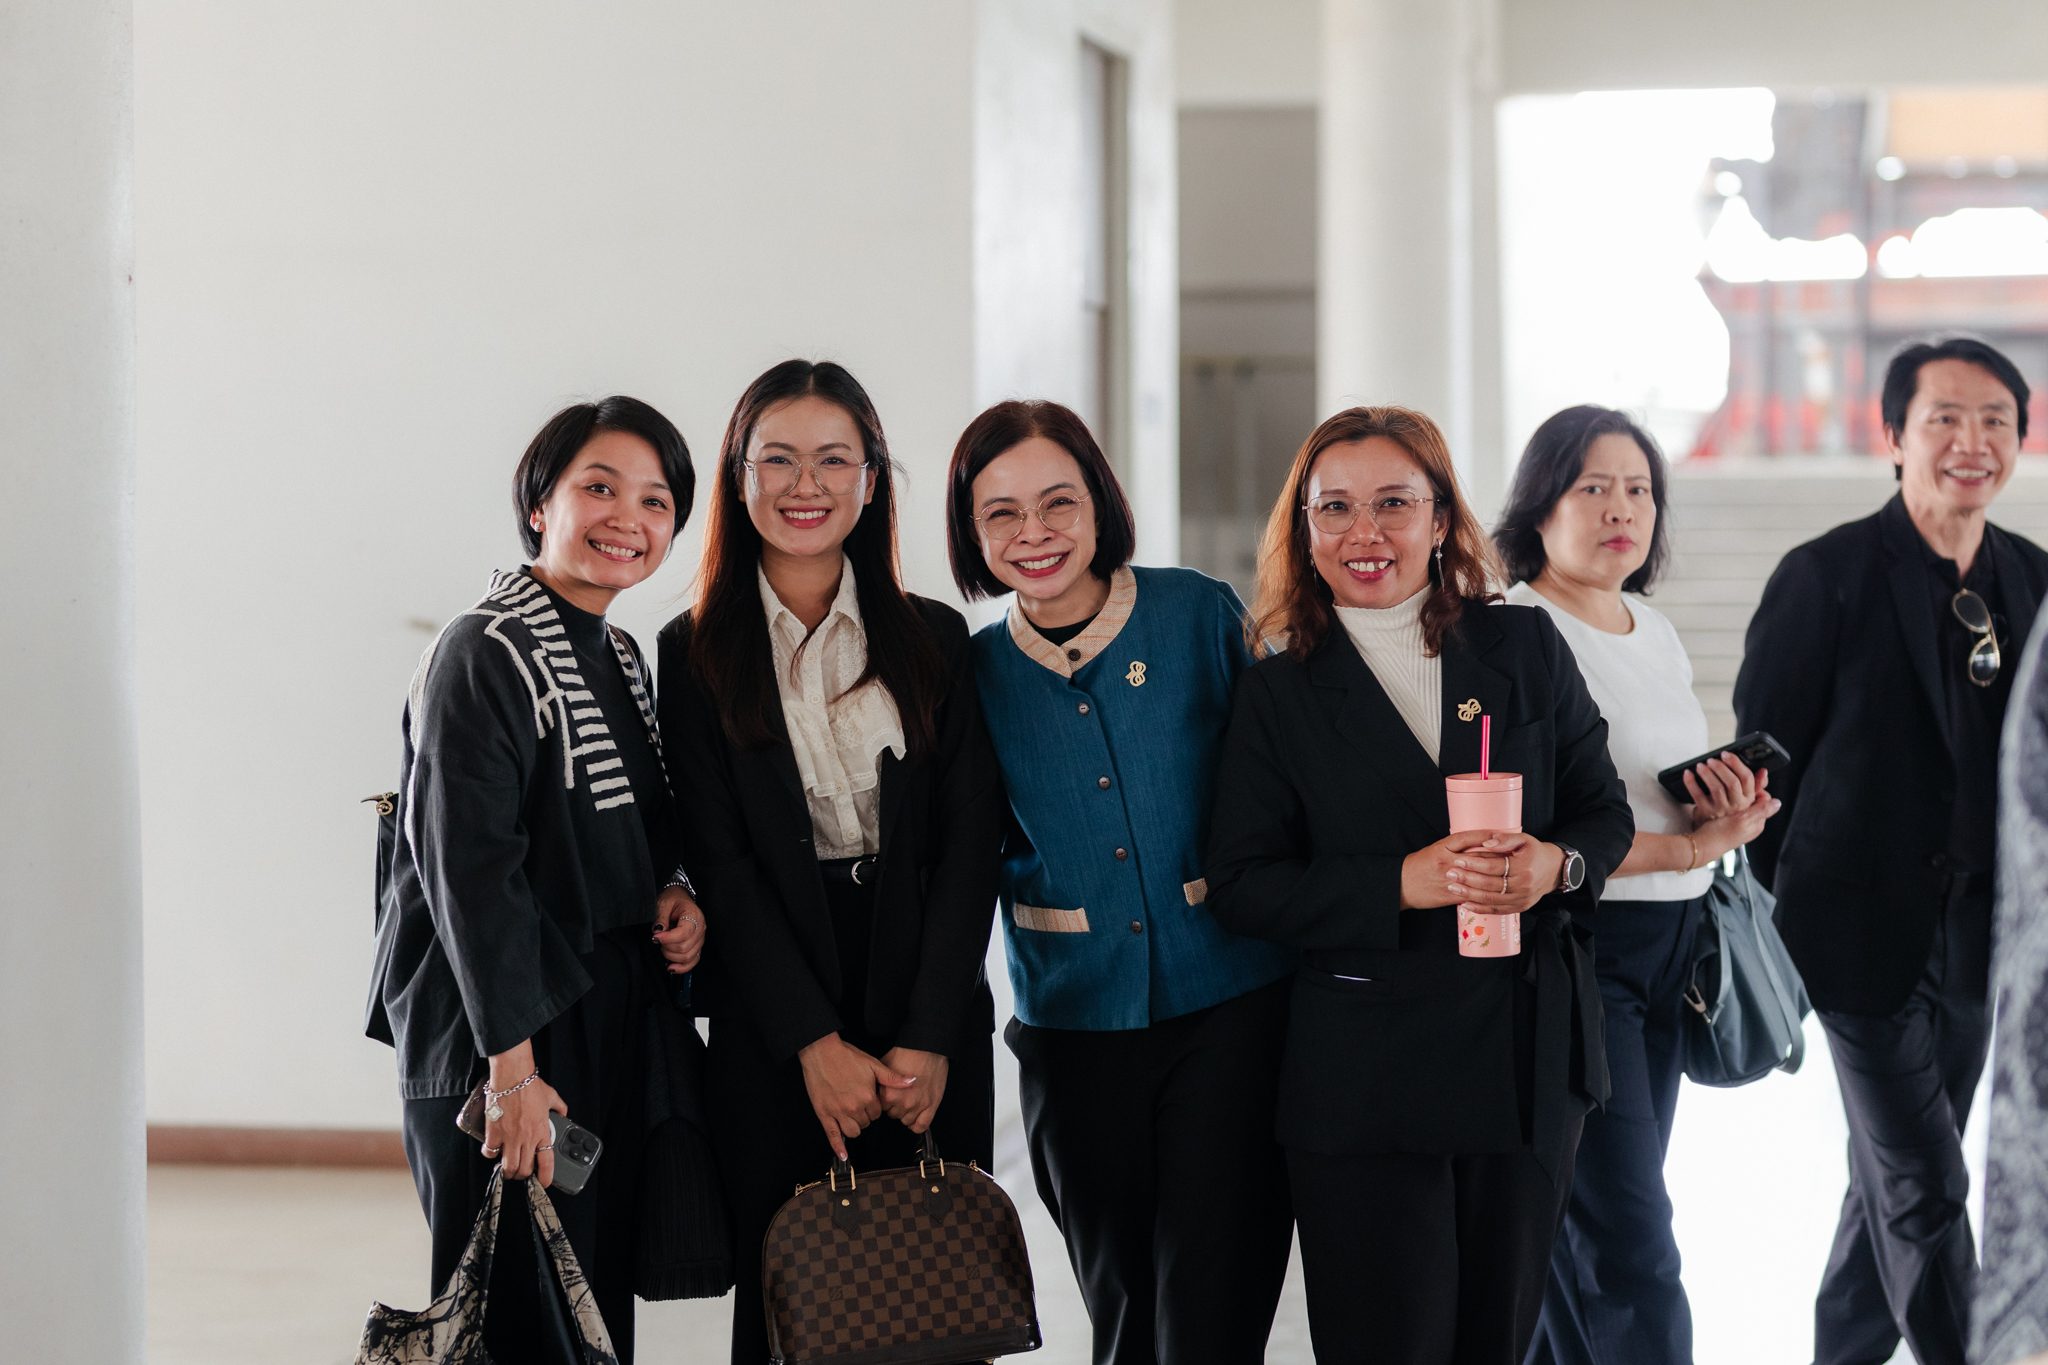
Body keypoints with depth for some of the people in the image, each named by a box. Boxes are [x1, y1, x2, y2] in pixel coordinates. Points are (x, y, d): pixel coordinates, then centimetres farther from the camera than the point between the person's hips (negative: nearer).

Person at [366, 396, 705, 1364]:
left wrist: (669, 897, 2)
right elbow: (469, 867, -19)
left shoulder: (620, 658, 13)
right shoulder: (485, 654, -13)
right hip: (511, 1025, -8)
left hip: (613, 1018, 8)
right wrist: (512, 1064, -22)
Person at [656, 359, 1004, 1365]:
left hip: (933, 1032, 1)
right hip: (771, 1040, -1)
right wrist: (815, 1043, -11)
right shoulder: (694, 655, 4)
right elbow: (720, 864, -2)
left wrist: (930, 1039, -9)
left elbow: (968, 846, 2)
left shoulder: (935, 641, 9)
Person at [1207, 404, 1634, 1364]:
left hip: (1528, 1057, 2)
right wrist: (1404, 882, -18)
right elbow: (1242, 886, -5)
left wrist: (1554, 863, -14)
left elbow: (1605, 810, 10)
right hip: (1363, 1073, -2)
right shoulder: (1281, 691, 1)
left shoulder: (1525, 649, 6)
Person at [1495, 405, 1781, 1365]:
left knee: (1588, 1222, 9)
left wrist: (1726, 808, 2)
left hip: (1669, 950, 8)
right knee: (1632, 1246, -9)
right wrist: (1690, 846, -18)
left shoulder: (1656, 634, 14)